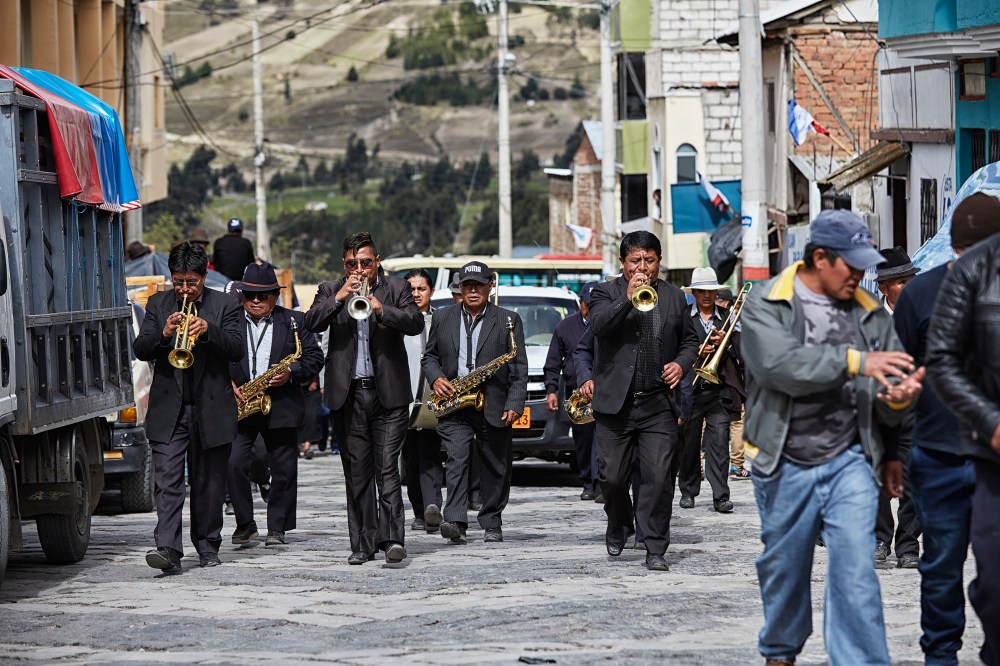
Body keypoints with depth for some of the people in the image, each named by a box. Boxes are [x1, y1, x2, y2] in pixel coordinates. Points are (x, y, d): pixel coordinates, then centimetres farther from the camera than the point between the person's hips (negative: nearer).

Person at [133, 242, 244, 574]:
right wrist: (163, 334, -18)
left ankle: (207, 545, 24)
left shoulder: (224, 306, 4)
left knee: (209, 484, 10)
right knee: (168, 482, -12)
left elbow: (236, 349, -7)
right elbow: (139, 349, 2)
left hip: (211, 408, 0)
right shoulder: (158, 304, 9)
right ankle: (168, 549, -20)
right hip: (168, 409, 0)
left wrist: (208, 330, -23)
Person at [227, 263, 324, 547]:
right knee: (234, 464, -11)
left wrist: (291, 373, -12)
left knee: (284, 470, 3)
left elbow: (314, 357, 4)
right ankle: (245, 525, 2)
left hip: (281, 407, 1)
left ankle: (277, 527, 15)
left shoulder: (294, 321, 7)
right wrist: (228, 385, -13)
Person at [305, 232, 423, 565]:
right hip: (348, 395, 2)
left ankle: (391, 538, -15)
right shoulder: (330, 291, 10)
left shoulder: (396, 287, 7)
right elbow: (312, 323, -5)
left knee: (387, 468, -10)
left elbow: (416, 324, -8)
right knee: (357, 473, 5)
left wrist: (382, 309, -23)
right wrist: (340, 298, -17)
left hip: (388, 392, -2)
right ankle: (363, 544, 8)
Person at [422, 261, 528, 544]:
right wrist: (436, 378, -4)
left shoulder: (508, 320, 4)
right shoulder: (442, 319, 11)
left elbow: (519, 367, 1)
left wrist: (515, 404, -9)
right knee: (457, 460, -15)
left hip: (494, 406, 0)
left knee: (495, 467, 6)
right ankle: (455, 522, -24)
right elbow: (430, 356, 18)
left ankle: (492, 525, 17)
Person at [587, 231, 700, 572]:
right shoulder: (606, 293, 3)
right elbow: (598, 326, -16)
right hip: (616, 403, -1)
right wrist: (627, 300, -26)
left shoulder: (674, 297, 12)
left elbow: (690, 339, 21)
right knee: (611, 476, 4)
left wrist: (681, 363, 1)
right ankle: (618, 527, 32)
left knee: (659, 476, -8)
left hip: (658, 405, 1)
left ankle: (655, 549, -3)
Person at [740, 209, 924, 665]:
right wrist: (854, 361, -28)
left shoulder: (869, 313, 7)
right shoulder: (766, 304, -4)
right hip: (785, 465, -1)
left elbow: (885, 403, 10)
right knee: (784, 568, 14)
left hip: (849, 461, 1)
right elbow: (780, 364, -24)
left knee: (855, 571, -11)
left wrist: (898, 398, -15)